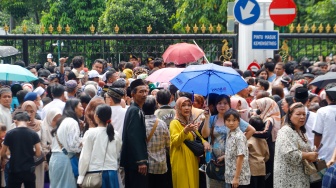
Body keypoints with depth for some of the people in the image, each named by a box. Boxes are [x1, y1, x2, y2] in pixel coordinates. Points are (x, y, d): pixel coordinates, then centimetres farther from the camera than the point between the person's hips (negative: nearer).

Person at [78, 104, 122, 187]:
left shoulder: (90, 133, -8)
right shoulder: (116, 135, 3)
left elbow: (85, 156, -6)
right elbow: (117, 155, 9)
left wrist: (81, 176, 1)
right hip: (111, 173, 3)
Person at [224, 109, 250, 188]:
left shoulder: (239, 136, -16)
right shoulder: (229, 134, 9)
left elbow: (240, 157, -19)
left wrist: (236, 177, -20)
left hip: (240, 177, -9)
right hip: (231, 175, 9)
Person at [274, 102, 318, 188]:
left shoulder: (301, 132, 15)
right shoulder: (286, 131, -14)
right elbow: (290, 154, -26)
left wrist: (312, 155, 5)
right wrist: (309, 155, -14)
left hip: (301, 177, 9)